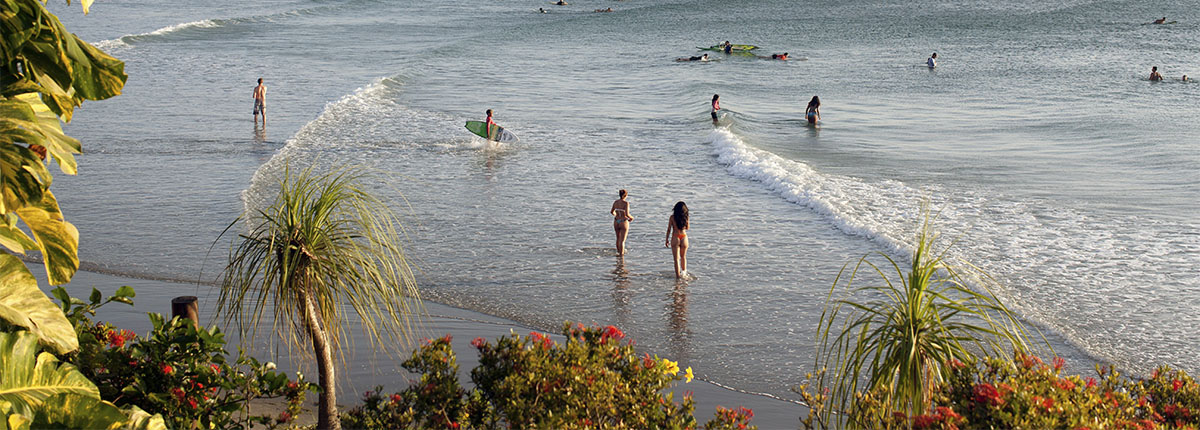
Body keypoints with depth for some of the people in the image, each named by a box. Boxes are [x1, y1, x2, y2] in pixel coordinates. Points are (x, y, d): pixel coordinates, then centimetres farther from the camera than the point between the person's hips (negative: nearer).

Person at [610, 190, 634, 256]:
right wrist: (631, 217, -3)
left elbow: (611, 212, 13)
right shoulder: (626, 203, -19)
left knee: (618, 238, 26)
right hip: (623, 223, -6)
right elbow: (627, 214, -25)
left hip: (616, 222, 6)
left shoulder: (615, 202, -1)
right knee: (622, 240, 0)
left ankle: (619, 252, 43)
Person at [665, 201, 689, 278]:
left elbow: (669, 229, -4)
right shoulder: (686, 217, -5)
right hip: (684, 237, 2)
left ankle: (678, 276, -2)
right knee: (683, 257, 25)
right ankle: (684, 272, 38)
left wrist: (667, 240, 6)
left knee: (676, 259, 2)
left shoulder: (672, 217, -9)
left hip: (675, 238, -2)